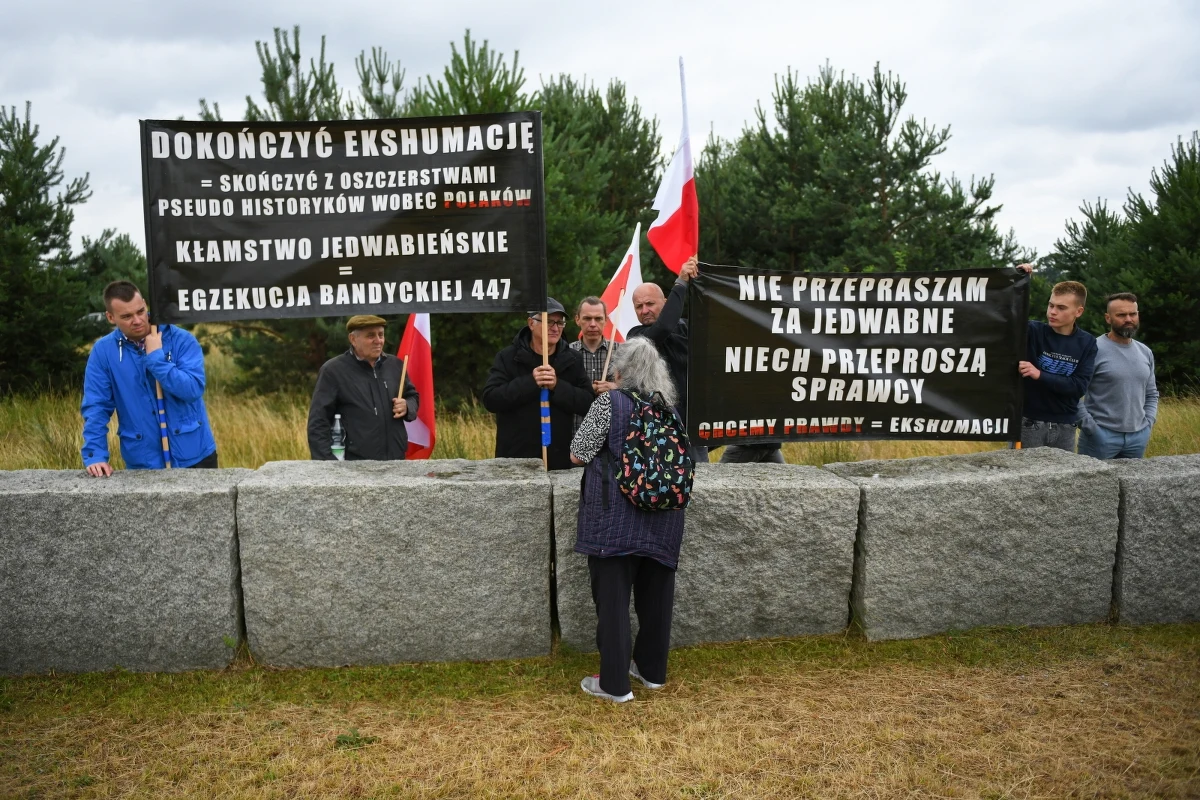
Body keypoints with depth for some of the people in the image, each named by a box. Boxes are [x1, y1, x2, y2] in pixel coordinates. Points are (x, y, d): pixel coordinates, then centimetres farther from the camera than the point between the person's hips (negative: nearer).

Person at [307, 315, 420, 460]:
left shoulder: (395, 364, 11)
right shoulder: (333, 370, -5)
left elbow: (412, 395, 25)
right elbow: (318, 423, -7)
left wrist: (407, 407, 0)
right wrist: (326, 465, -16)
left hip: (396, 462, 5)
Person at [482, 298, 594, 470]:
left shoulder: (572, 360, 7)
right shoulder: (508, 357, 0)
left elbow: (589, 404, -1)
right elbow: (490, 399, -10)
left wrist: (558, 386, -17)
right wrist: (529, 382, -20)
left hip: (559, 460, 2)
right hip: (515, 460, -2)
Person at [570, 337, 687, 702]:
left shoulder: (609, 403, -8)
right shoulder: (669, 407, 9)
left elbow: (578, 454, -6)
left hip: (616, 517, -5)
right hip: (662, 516, 6)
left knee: (613, 596, 2)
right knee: (655, 594, 15)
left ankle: (614, 682, 7)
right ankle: (652, 669, 27)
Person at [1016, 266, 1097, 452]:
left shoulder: (1087, 343, 2)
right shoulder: (1032, 331, -3)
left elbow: (1079, 386, -8)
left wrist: (1040, 375, -20)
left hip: (1065, 427, 2)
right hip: (1028, 422, -2)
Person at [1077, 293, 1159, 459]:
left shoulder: (1146, 352, 11)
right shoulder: (1093, 350, -11)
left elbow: (1152, 394, 21)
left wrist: (1148, 423, 7)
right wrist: (1089, 427, -17)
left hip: (1138, 436, 6)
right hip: (1100, 435, -6)